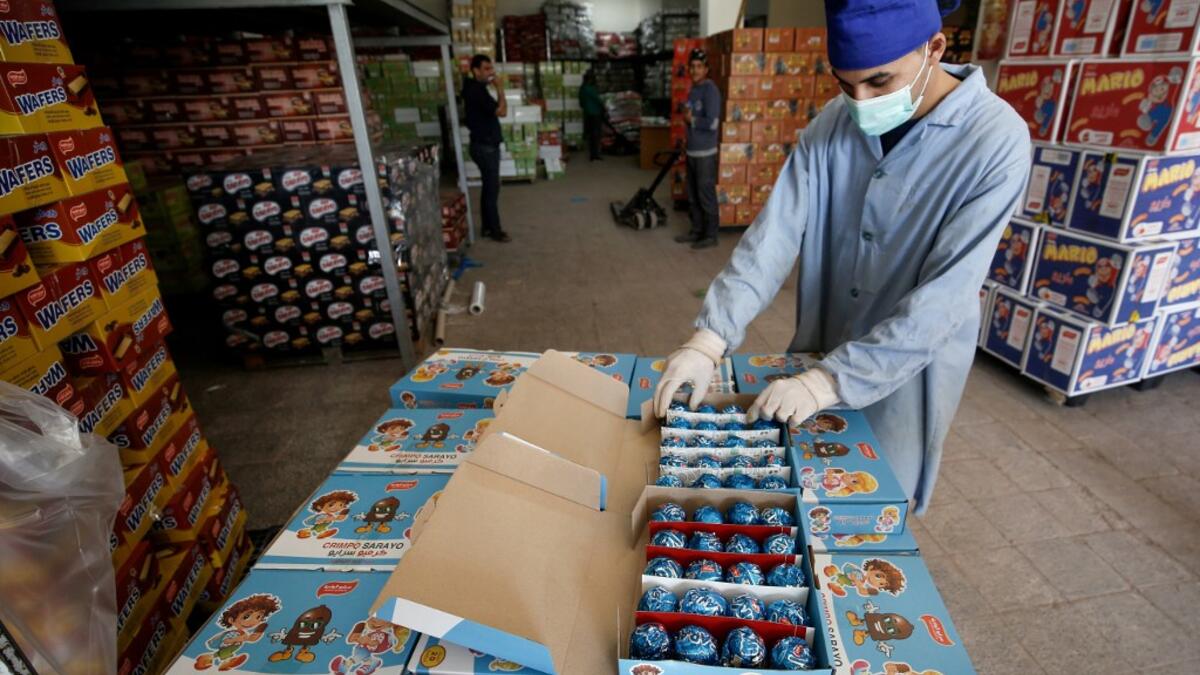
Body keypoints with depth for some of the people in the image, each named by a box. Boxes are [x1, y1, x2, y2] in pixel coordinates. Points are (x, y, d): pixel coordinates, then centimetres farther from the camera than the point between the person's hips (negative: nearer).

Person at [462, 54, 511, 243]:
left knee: (488, 187, 14)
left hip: (486, 145, 10)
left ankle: (488, 227, 22)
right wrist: (500, 88, -13)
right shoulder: (477, 90, -19)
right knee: (492, 189, -4)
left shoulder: (475, 88, 13)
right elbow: (501, 111, -20)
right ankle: (495, 231, 4)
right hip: (485, 147, -10)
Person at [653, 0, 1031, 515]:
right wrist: (710, 337, -29)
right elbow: (776, 231, -18)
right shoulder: (833, 123, -9)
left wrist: (831, 380, -33)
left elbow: (945, 296, -27)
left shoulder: (996, 140, -21)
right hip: (819, 352, 4)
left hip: (910, 367, -3)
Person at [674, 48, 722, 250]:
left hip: (705, 152, -9)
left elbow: (712, 123, -24)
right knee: (693, 196, 14)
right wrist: (687, 117, 3)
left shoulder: (710, 90, -14)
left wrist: (691, 119, -11)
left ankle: (710, 235, 6)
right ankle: (696, 231, 25)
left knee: (706, 195, -3)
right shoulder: (693, 89, 14)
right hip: (691, 150, 9)